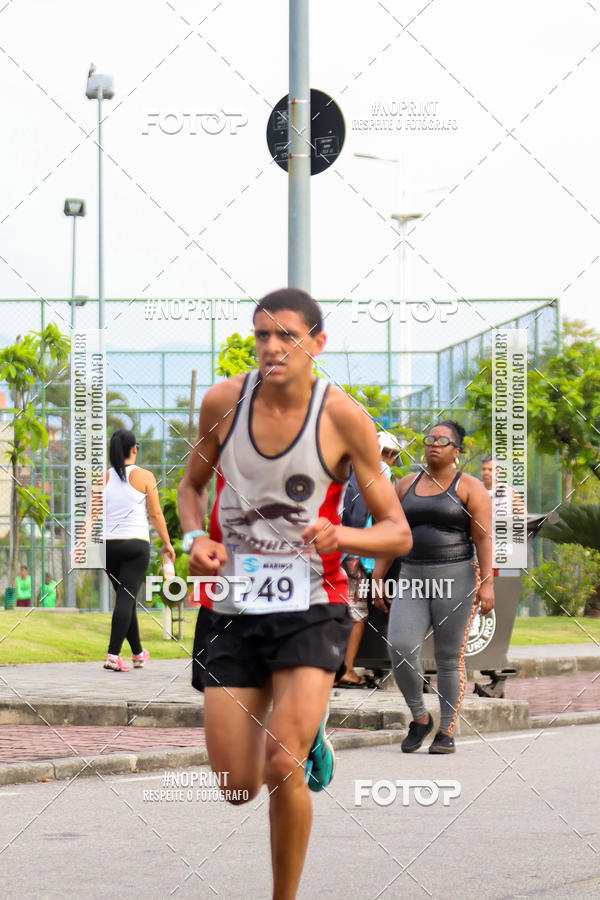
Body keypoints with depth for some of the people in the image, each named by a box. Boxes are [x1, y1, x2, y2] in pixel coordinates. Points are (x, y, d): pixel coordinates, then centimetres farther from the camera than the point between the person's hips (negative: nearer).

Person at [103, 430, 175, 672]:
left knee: (125, 597, 16)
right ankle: (113, 655, -20)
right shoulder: (144, 477, -3)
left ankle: (138, 653, 28)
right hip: (136, 543, -4)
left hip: (108, 543, 4)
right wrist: (167, 543, 9)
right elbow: (155, 514, -1)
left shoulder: (103, 478, 5)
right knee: (126, 598, -7)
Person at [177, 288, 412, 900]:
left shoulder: (344, 418, -8)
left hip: (310, 607, -3)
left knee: (282, 769, -22)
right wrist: (195, 537, -4)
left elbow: (398, 534, -3)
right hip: (229, 607, 3)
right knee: (237, 790, 4)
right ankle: (304, 731, 40)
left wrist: (342, 536, -24)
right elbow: (192, 484, 17)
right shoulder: (222, 402, -1)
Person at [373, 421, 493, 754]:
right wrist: (377, 579, 11)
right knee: (400, 647, -14)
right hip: (412, 579, 3)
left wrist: (486, 583, -14)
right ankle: (419, 718, 5)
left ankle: (446, 732, 8)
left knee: (449, 658, -2)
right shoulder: (406, 486, 14)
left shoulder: (469, 487, 1)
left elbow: (483, 537, -5)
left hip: (455, 580, -3)